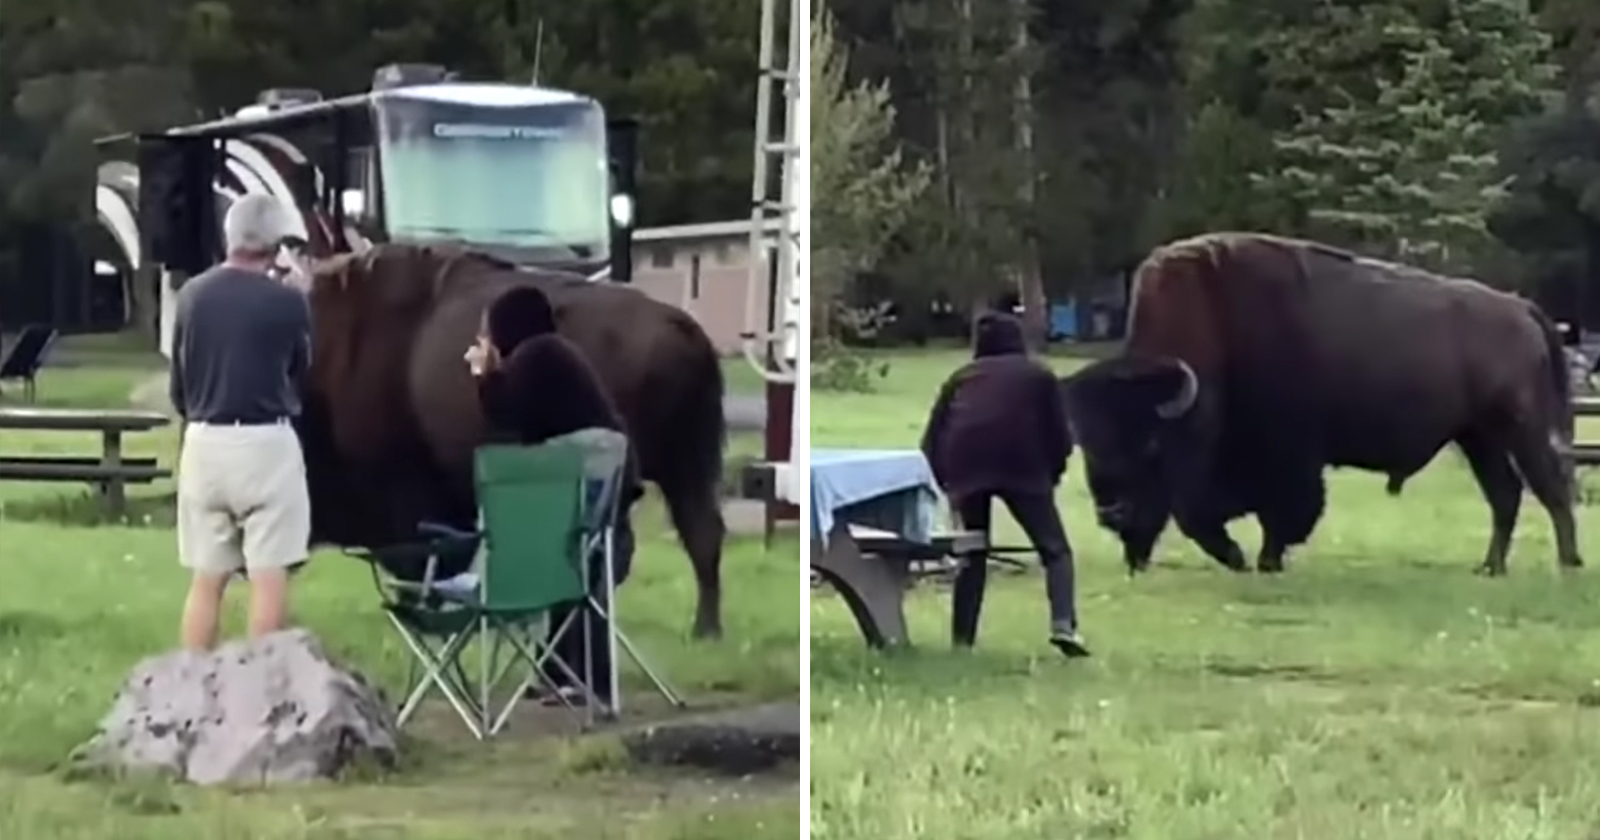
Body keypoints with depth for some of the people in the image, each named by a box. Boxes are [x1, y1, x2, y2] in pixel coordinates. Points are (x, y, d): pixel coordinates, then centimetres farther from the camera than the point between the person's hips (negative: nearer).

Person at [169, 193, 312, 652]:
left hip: (203, 443, 4)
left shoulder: (192, 295, 2)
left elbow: (178, 385, 10)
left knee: (205, 579, 10)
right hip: (265, 444, -4)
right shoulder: (287, 302, -9)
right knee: (269, 576, 0)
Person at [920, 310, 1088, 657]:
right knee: (1055, 549, 5)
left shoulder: (961, 377, 28)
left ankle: (962, 638, 10)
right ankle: (1063, 625, -17)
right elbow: (1060, 436, 16)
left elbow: (932, 437, 19)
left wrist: (943, 481, 27)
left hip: (965, 466, 2)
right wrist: (1051, 475, 28)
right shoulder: (1038, 374, 24)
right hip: (1021, 464, -2)